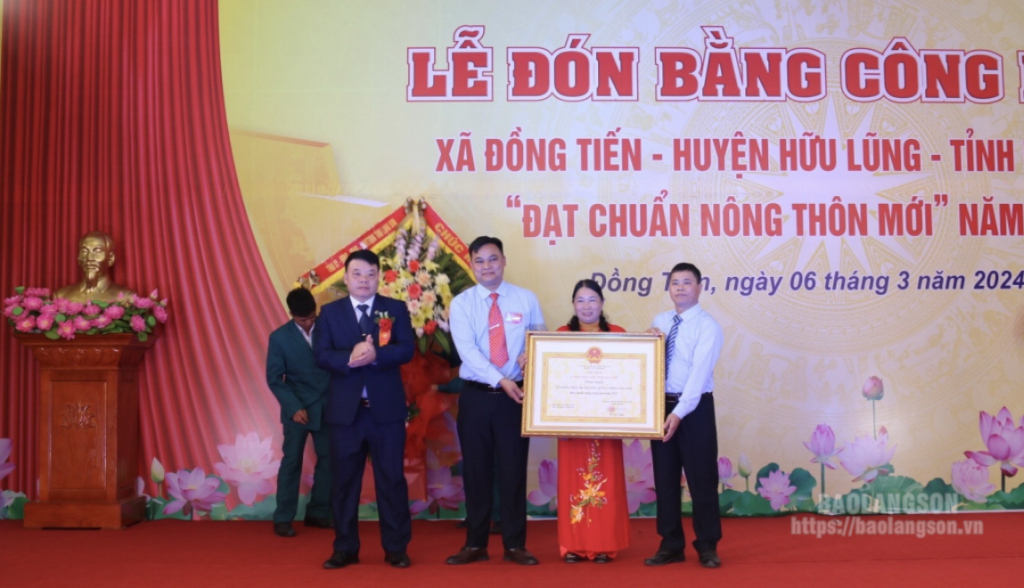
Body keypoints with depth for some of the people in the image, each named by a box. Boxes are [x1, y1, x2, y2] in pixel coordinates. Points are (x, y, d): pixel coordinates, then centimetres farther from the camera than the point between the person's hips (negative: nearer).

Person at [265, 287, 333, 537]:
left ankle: (318, 513, 18)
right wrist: (294, 407, -14)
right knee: (291, 462, 2)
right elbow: (274, 378, -5)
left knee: (328, 460, 6)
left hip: (327, 407, 2)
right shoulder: (279, 337, -5)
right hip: (298, 409, -2)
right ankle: (283, 518, 9)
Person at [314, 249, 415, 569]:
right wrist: (349, 358, -23)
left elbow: (406, 350, -8)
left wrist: (375, 355, -25)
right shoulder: (330, 312, 7)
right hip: (344, 409, 1)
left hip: (386, 408, -1)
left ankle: (396, 548, 13)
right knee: (343, 480, 7)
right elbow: (321, 354, -4)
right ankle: (345, 548, 18)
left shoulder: (396, 309, 4)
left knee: (391, 478, 4)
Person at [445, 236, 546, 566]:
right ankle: (476, 544, 19)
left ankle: (515, 545, 15)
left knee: (513, 470, 4)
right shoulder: (461, 304, 0)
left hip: (515, 396, 0)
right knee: (476, 471, 7)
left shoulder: (526, 299, 3)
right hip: (476, 396, 0)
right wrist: (500, 380, -24)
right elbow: (467, 350, -12)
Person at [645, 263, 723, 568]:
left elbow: (699, 373, -19)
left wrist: (680, 412, -25)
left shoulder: (708, 326, -10)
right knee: (665, 478, 9)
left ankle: (707, 546, 14)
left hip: (695, 408, -5)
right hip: (661, 404, 6)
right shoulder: (659, 321, 10)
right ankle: (671, 545, 19)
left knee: (701, 478, 1)